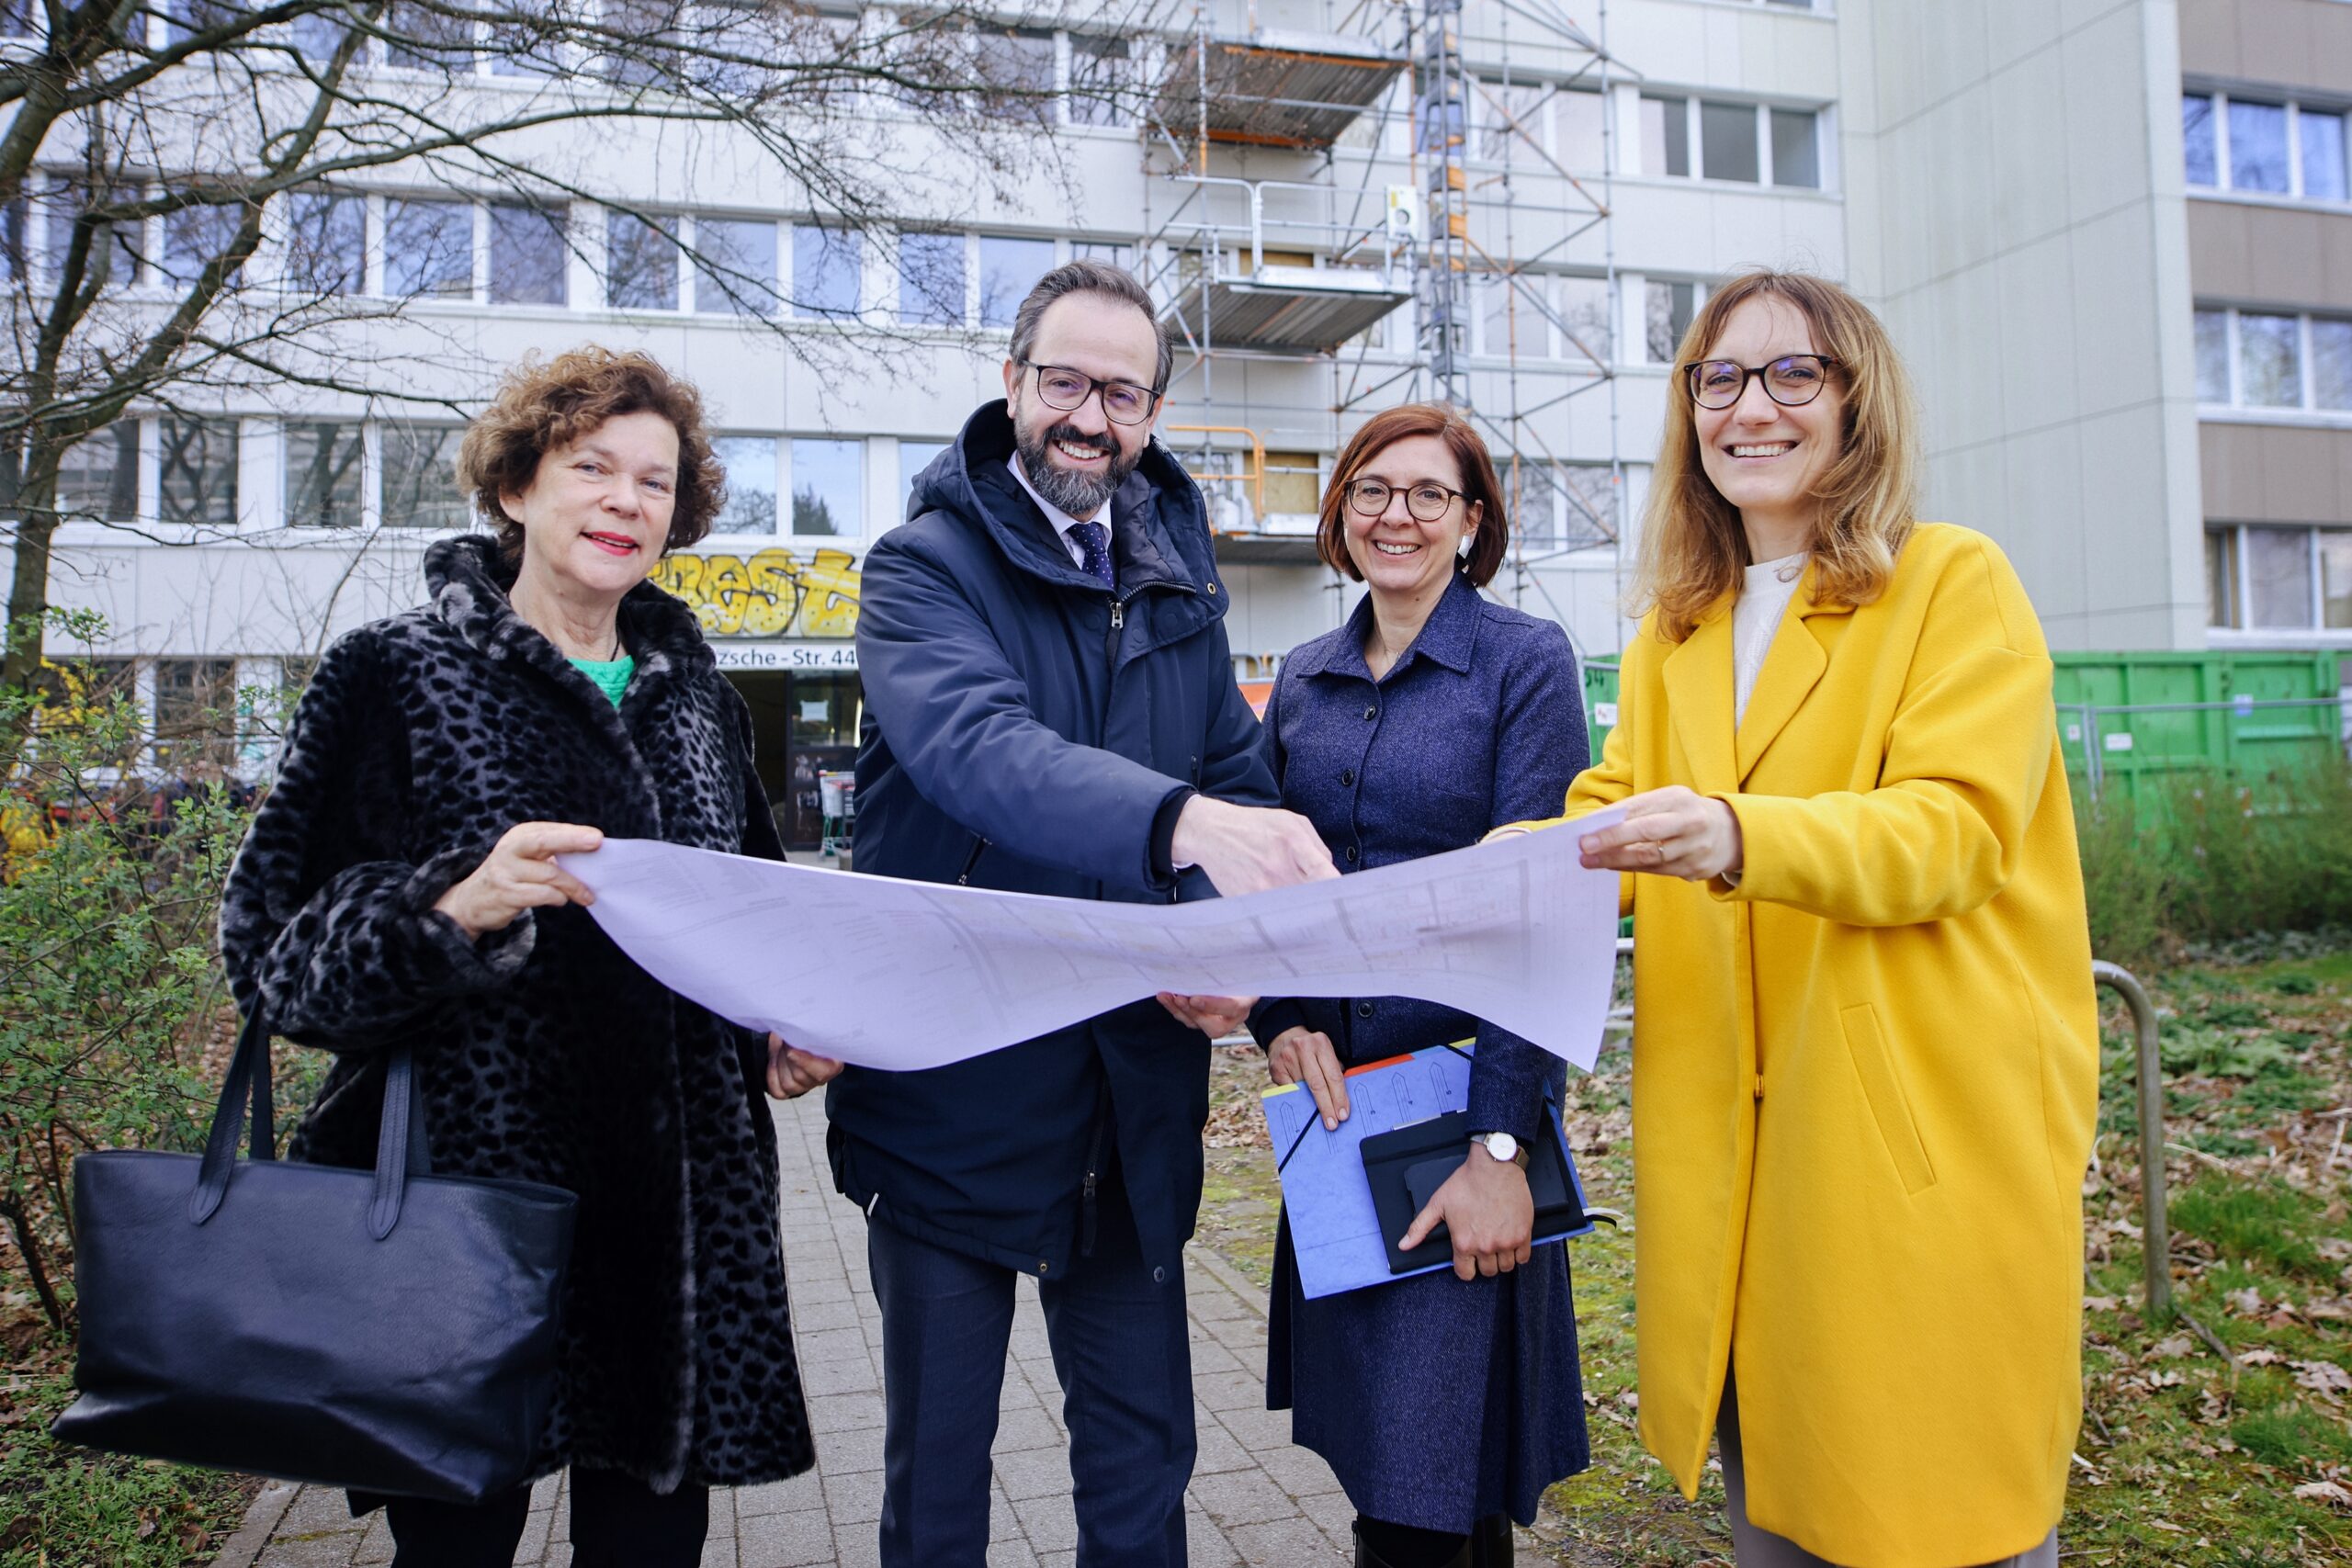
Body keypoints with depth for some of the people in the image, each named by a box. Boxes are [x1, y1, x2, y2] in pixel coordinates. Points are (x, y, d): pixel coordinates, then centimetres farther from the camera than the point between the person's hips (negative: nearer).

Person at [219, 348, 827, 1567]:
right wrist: (452, 907, -24)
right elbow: (271, 940, -6)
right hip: (467, 1182, -3)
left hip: (678, 1203, 4)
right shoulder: (400, 671, -2)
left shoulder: (696, 698, 11)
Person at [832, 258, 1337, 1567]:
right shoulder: (924, 565, -8)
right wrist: (1182, 821, -47)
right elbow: (976, 745, -29)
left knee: (1145, 1459, 17)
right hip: (954, 1080, -4)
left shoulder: (1175, 572, 9)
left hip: (1136, 1090, 4)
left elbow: (1239, 771, 11)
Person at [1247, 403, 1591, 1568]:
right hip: (1332, 1088, 5)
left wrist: (1499, 1146, -17)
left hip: (1464, 1083, -5)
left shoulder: (1525, 661, -5)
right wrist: (1279, 1016, -8)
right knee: (1359, 1428, 16)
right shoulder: (1303, 677, 10)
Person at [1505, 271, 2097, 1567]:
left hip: (1926, 1119, -5)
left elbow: (1956, 830, -15)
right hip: (1731, 1133, 5)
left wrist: (1742, 837, -33)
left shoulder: (1956, 581, -3)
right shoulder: (1670, 635, 15)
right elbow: (1612, 822, 6)